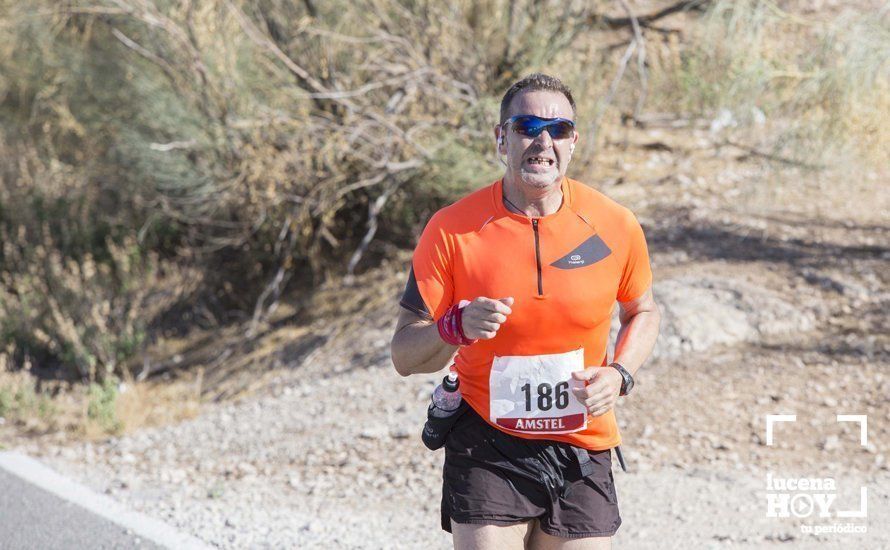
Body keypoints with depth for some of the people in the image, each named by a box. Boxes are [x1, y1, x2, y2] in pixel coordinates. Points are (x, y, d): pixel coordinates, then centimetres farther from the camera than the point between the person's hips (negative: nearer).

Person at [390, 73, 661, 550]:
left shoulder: (615, 226, -3)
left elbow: (642, 312, 16)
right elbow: (404, 355, -7)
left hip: (582, 452, 2)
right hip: (485, 447, -2)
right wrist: (457, 328, -27)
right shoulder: (452, 229, -9)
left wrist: (619, 375, -3)